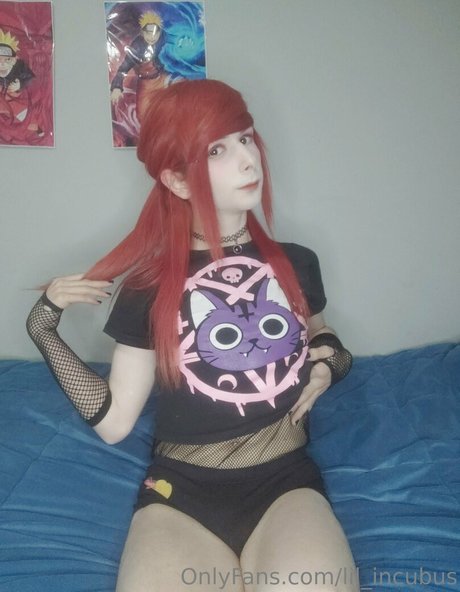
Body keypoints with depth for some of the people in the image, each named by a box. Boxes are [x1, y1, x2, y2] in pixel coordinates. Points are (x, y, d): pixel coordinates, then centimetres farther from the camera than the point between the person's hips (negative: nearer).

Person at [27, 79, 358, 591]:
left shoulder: (295, 263, 6)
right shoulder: (149, 288, 1)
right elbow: (113, 421, 0)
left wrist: (331, 360, 2)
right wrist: (44, 327, -6)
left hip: (285, 483, 1)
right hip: (180, 492, -1)